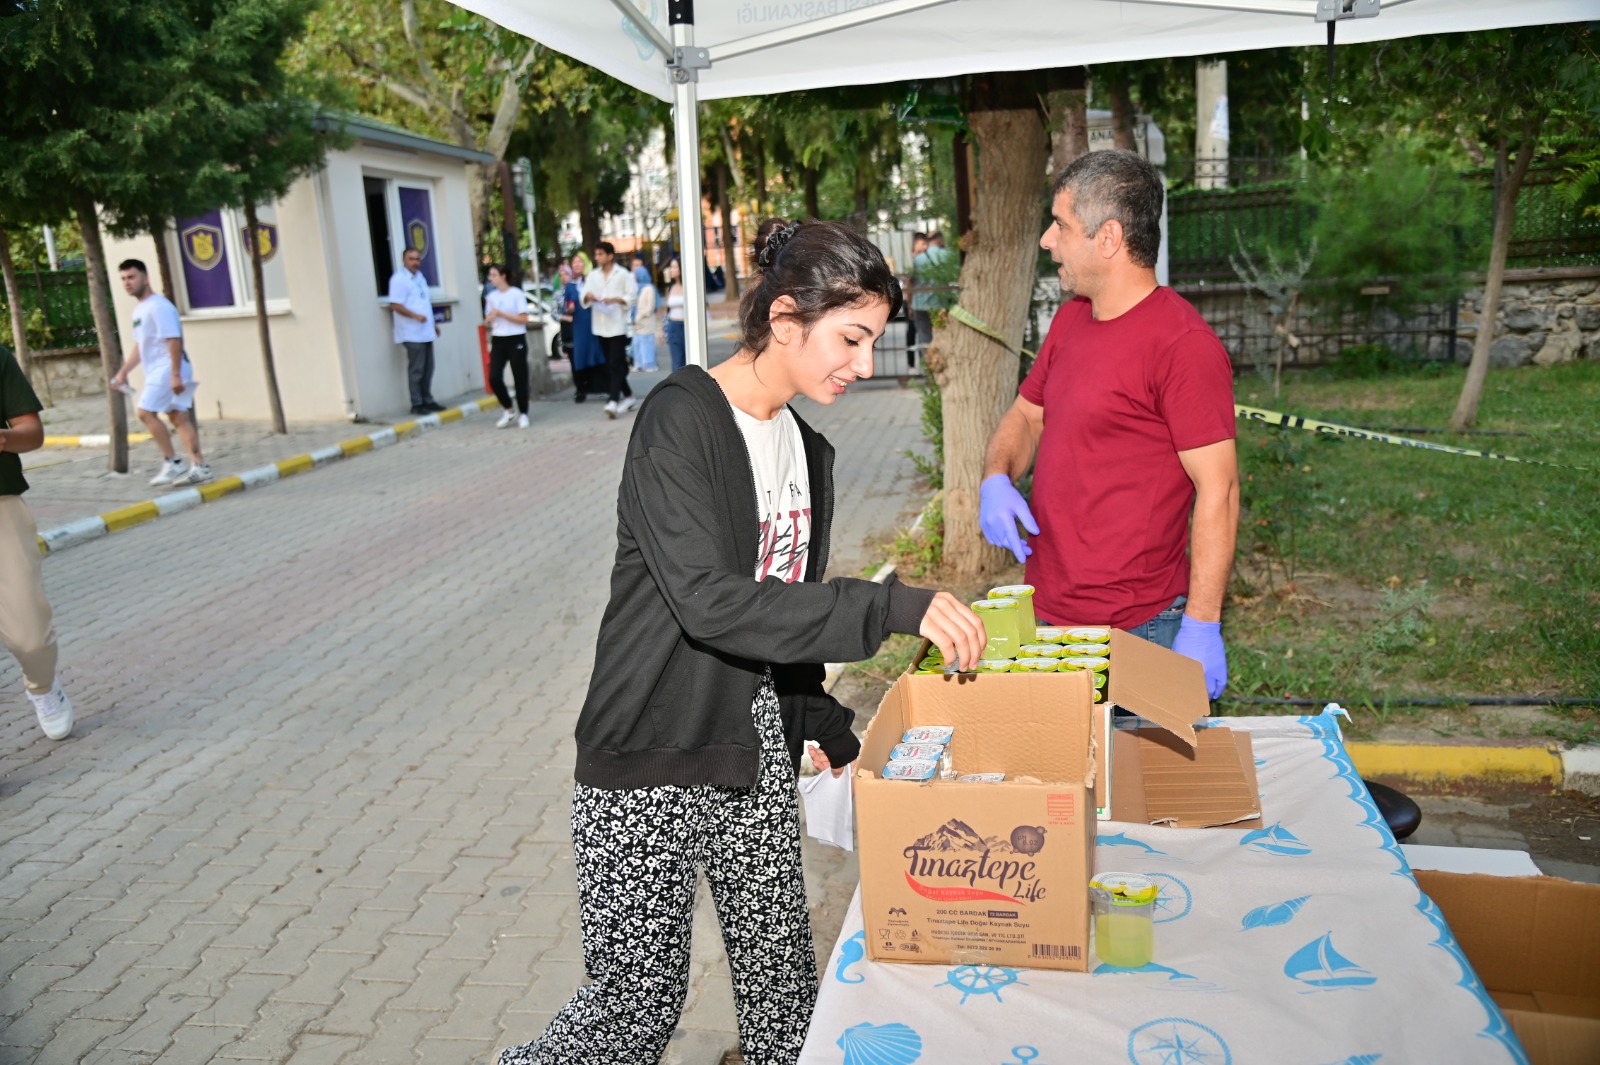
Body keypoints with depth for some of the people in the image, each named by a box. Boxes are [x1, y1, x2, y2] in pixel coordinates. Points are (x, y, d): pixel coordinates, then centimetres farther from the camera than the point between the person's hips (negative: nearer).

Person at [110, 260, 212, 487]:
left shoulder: (158, 306, -13)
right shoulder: (139, 310, 17)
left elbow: (174, 340, -20)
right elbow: (140, 346, 25)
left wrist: (175, 374, -25)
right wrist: (123, 371, 23)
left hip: (167, 370, -10)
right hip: (157, 371, 10)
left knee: (145, 411, -11)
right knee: (178, 416, 7)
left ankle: (172, 462, -5)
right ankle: (199, 466, 8)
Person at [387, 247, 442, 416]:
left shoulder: (419, 276, 16)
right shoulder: (399, 279, -10)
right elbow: (395, 305, -16)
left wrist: (433, 324, 20)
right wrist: (416, 316, -25)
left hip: (426, 332, 8)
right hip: (412, 334, -8)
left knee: (428, 368, 10)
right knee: (416, 370, -5)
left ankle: (427, 401, 18)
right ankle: (417, 404, 0)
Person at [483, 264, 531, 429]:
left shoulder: (517, 294, -5)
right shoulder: (491, 296, 9)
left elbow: (524, 319, -10)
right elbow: (488, 319, 15)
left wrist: (501, 313, -15)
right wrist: (489, 319, -9)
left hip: (516, 340, -4)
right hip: (498, 340, 4)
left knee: (519, 378, 0)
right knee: (494, 378, -6)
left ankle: (522, 414, 14)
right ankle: (508, 410, 12)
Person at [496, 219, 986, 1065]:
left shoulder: (805, 449, 8)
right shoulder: (681, 420, -17)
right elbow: (706, 600, -27)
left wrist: (828, 730, 13)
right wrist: (894, 608, -28)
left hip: (756, 740, 7)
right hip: (651, 753, -7)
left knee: (783, 979, 13)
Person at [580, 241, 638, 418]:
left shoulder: (623, 274, -1)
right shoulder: (593, 275, 12)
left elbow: (632, 296, -3)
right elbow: (584, 297, 7)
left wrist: (616, 299, -17)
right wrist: (588, 296, -15)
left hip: (617, 325, -6)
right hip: (600, 325, 6)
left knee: (615, 364, -11)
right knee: (612, 364, 11)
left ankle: (613, 401, -17)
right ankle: (627, 396, 23)